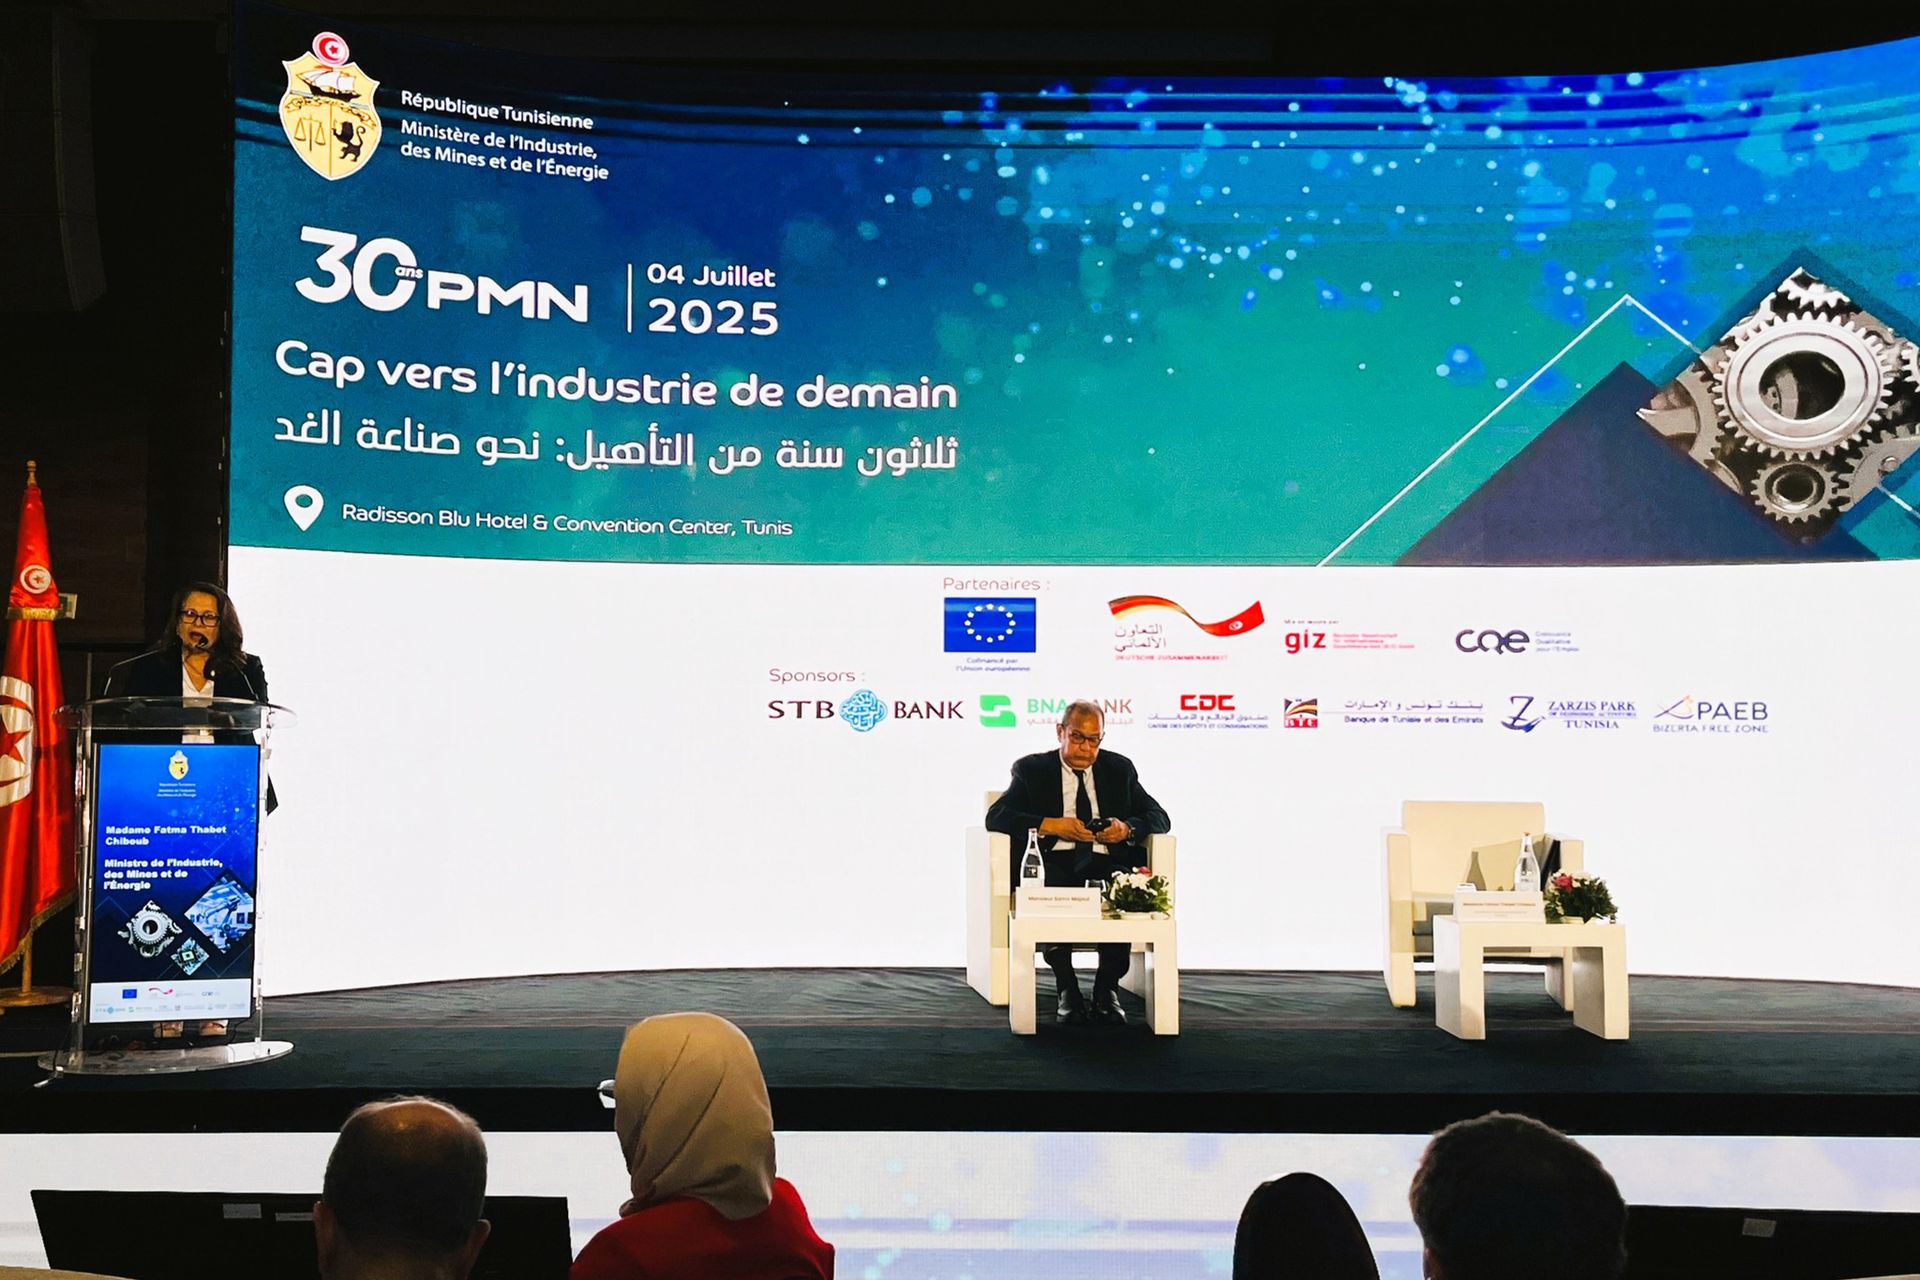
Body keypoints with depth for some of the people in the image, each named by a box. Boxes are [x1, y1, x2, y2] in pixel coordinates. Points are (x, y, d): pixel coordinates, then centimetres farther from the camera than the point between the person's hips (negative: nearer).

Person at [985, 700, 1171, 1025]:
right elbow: (996, 816, -2)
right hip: (1054, 861, -1)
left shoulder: (1120, 768, 20)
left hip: (1105, 862, 2)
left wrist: (1127, 828, -9)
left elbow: (1159, 817, 14)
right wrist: (1052, 825, -15)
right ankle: (1066, 989, -20)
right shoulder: (1032, 769, 12)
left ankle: (1107, 989, -18)